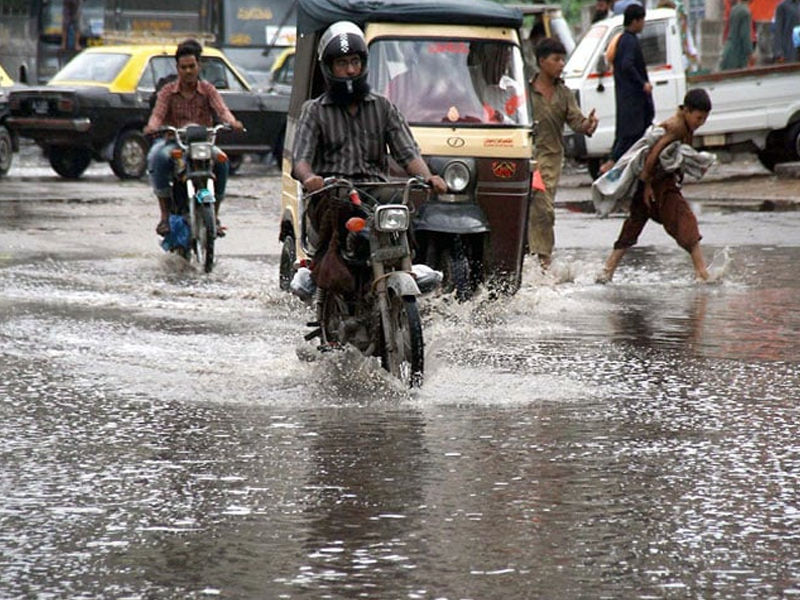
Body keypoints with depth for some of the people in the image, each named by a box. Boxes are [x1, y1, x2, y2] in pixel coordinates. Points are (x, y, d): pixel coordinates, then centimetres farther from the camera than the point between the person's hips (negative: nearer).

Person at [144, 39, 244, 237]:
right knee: (158, 158, -35)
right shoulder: (168, 91, 7)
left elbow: (221, 109, -10)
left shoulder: (208, 90, 8)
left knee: (220, 159, -31)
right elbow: (158, 113, -9)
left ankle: (214, 215, -18)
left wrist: (232, 122, -34)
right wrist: (152, 126, -34)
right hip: (173, 141, -1)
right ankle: (165, 216, -28)